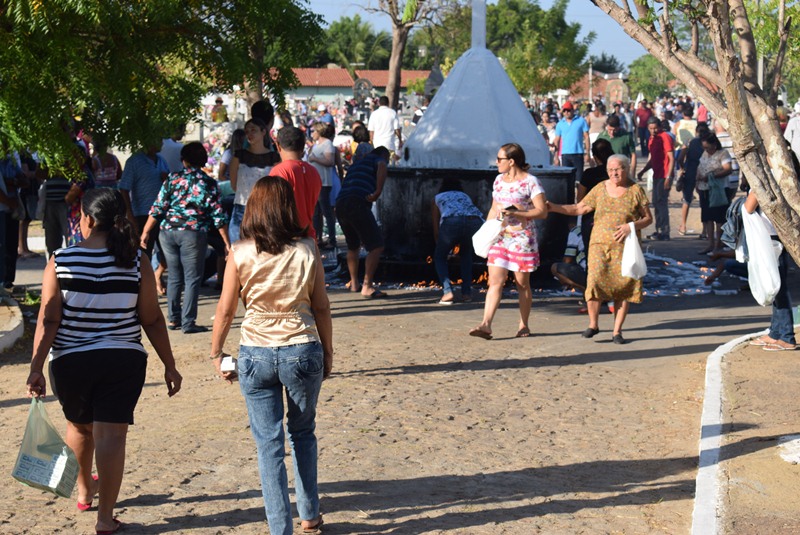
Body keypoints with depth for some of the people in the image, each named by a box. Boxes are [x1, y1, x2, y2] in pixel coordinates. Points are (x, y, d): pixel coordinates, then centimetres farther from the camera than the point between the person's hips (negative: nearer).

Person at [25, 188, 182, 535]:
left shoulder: (60, 262, -7)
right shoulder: (137, 262, -6)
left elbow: (48, 321, -9)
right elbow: (152, 319, -4)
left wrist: (36, 369, -6)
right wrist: (169, 365, 4)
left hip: (70, 362, 1)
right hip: (123, 361, -1)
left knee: (79, 426, 23)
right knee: (111, 434, 0)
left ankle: (84, 490, 45)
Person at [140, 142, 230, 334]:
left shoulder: (172, 179, 4)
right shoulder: (209, 184, -1)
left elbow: (157, 209, 1)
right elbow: (218, 216, -2)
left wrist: (146, 232, 8)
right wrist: (227, 242, 3)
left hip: (168, 232, 3)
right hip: (193, 234, -3)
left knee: (174, 276, 15)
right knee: (192, 278, 3)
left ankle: (174, 319, 20)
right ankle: (188, 322, 2)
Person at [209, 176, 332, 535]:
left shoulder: (241, 253, -7)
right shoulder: (307, 250, -4)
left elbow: (225, 310, -3)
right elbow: (321, 307, 1)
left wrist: (216, 354, 9)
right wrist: (327, 352, 12)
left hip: (256, 354, -1)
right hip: (303, 350, 1)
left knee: (269, 442, 7)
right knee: (303, 433, 21)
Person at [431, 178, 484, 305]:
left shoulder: (438, 198, 33)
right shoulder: (465, 196, 41)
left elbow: (436, 229, 28)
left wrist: (441, 246, 45)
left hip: (451, 222, -3)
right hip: (476, 222, 3)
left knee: (439, 257, 19)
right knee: (467, 255, 31)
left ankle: (448, 292, 1)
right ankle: (467, 292, 19)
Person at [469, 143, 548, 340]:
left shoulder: (530, 181, -7)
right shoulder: (499, 180, 13)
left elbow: (542, 211, -12)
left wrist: (515, 213, -20)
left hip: (522, 240, -5)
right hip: (499, 238, 5)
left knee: (522, 284, 5)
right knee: (495, 281, -5)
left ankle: (524, 325, 16)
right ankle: (486, 325, -14)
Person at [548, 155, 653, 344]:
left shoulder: (635, 190, 3)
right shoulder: (600, 189, 9)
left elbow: (648, 218, 5)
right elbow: (579, 208, 12)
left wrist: (631, 226, -13)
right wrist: (553, 207, 3)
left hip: (625, 246, -1)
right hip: (600, 243, 1)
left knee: (624, 285, -2)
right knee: (595, 280, -13)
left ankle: (617, 330, 8)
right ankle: (593, 324, 4)